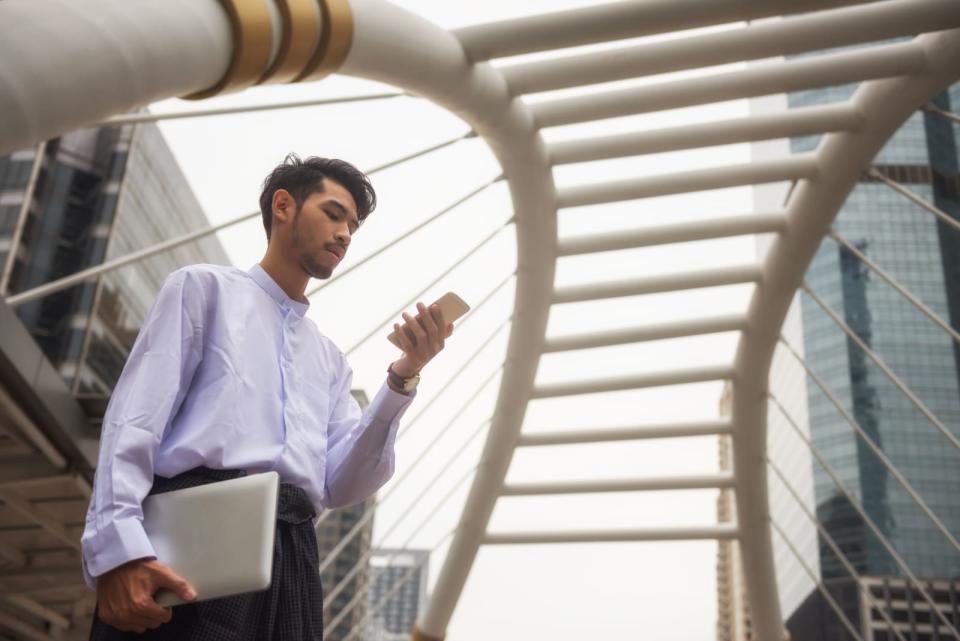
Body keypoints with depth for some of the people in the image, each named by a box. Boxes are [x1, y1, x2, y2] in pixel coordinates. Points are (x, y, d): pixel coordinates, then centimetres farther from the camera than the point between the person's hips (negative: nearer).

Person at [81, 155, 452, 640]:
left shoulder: (330, 360, 25)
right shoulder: (205, 286, 12)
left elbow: (340, 485, 13)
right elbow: (135, 418, -1)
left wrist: (402, 380, 2)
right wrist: (119, 547, -16)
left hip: (290, 556, 5)